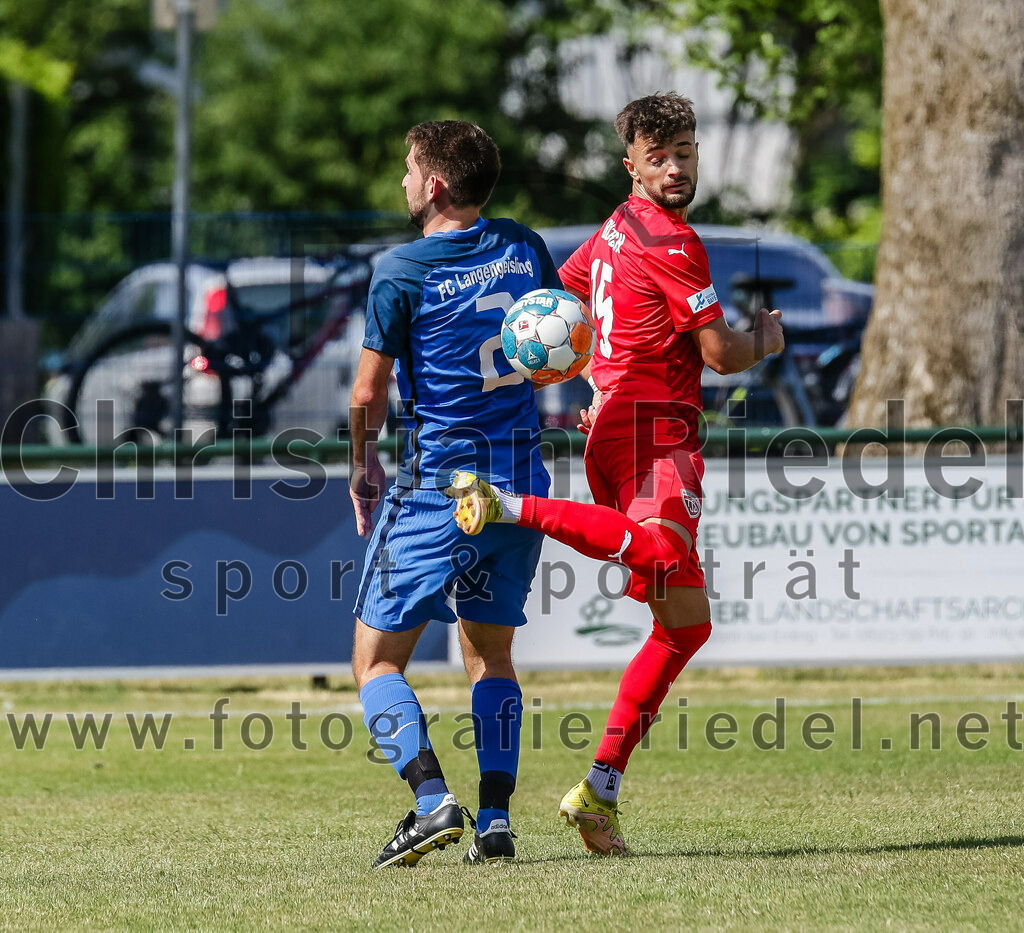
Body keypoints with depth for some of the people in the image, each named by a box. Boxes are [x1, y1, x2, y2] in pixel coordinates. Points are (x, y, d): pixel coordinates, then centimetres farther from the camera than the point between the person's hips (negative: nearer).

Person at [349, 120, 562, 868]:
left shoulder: (401, 272, -11)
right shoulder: (523, 248, 5)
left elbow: (369, 394, -8)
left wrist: (363, 464, 10)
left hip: (438, 484, -6)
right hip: (520, 479, 6)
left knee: (376, 658, 2)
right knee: (490, 651, 17)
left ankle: (433, 798, -18)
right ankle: (495, 819, 5)